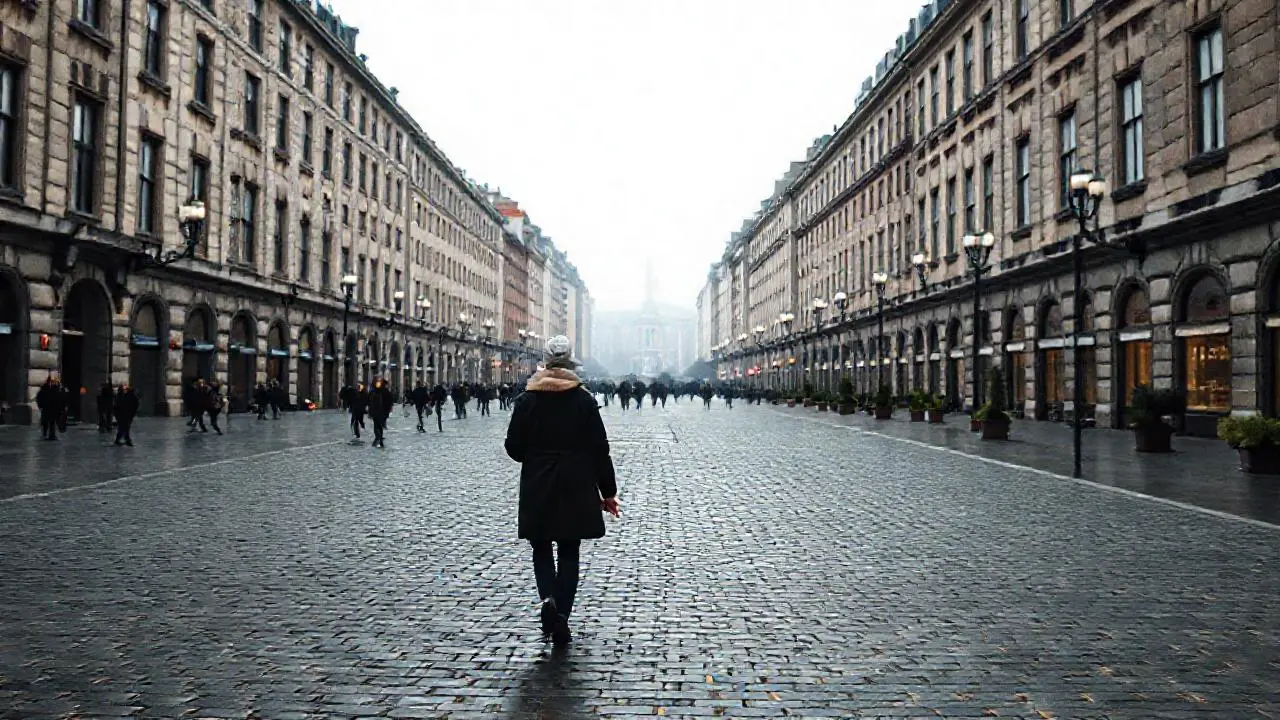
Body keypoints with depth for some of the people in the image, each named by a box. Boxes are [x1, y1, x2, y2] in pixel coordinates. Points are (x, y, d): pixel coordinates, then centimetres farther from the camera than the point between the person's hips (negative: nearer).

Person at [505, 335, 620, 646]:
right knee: (569, 552, 9)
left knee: (542, 549, 15)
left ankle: (548, 598, -11)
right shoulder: (584, 400, -6)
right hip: (576, 490, 0)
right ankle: (561, 620, 7)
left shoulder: (527, 399, -4)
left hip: (537, 490, 0)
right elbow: (600, 450, -5)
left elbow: (514, 447, -2)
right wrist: (608, 492, 3)